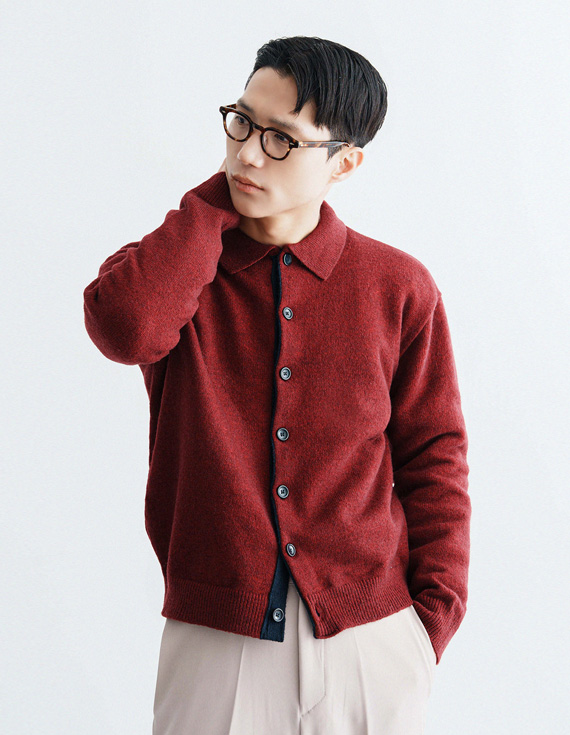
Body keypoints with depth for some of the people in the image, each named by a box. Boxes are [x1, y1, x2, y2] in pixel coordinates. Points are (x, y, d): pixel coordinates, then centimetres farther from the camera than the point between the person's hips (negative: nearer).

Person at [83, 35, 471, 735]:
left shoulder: (399, 288, 0)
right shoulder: (178, 265, 2)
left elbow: (433, 456, 5)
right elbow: (124, 328, -22)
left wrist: (434, 613, -1)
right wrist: (216, 201, -10)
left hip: (370, 634, 0)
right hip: (214, 635, 0)